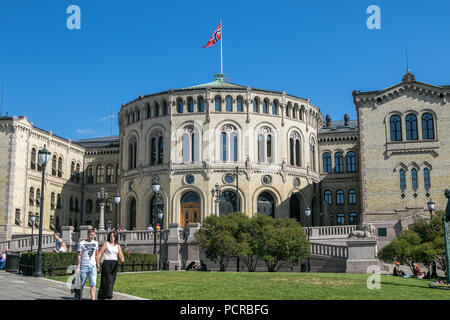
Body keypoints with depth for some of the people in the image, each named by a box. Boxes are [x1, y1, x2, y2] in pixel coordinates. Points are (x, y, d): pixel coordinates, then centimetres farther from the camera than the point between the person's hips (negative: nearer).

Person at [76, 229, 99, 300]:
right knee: (82, 284, 6)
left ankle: (93, 298, -10)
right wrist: (78, 266, -7)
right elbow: (79, 255, -1)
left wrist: (98, 265, 14)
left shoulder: (96, 243, 11)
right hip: (84, 266, -2)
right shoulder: (81, 243, 1)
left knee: (93, 284, -8)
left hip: (93, 266, 2)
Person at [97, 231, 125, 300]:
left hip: (115, 264, 4)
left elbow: (120, 254, 0)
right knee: (108, 280, -13)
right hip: (107, 263, -4)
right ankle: (109, 297, -14)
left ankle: (102, 297, 14)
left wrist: (122, 259, -23)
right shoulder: (106, 244, 4)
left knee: (112, 281, 4)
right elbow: (100, 253, -1)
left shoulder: (118, 246, 12)